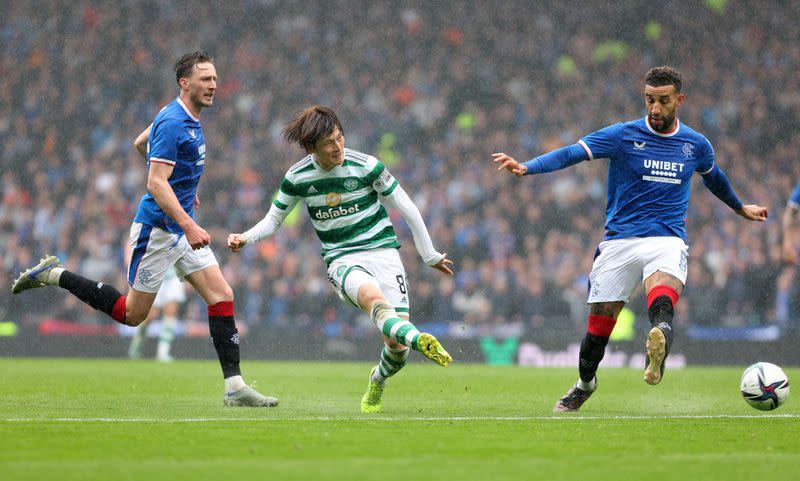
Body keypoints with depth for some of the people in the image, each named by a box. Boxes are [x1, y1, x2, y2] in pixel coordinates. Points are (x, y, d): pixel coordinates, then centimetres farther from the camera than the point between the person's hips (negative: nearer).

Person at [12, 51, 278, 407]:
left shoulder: (188, 119, 11)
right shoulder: (172, 123, -19)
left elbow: (140, 143, 28)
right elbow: (156, 183, -26)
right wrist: (189, 226, -33)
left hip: (183, 228, 9)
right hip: (157, 229, -9)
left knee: (222, 297, -3)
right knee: (132, 314, 1)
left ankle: (235, 388, -4)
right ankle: (53, 275, 14)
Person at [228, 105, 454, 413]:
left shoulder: (366, 166, -8)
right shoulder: (297, 177, -2)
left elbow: (408, 210, 2)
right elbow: (273, 220, 14)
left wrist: (431, 256, 9)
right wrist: (246, 238, -7)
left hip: (382, 251, 0)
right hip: (342, 261, 0)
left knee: (397, 346, -12)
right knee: (372, 294, -39)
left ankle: (378, 380, 24)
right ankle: (419, 339, -65)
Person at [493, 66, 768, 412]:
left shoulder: (696, 145, 10)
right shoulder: (623, 135, -1)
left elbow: (713, 177, 32)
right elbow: (573, 153, -14)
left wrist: (740, 208, 48)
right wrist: (526, 168, -29)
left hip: (667, 241, 0)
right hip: (619, 241, 0)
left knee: (662, 303, -33)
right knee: (599, 323, 3)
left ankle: (657, 354, -64)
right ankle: (584, 384, 32)